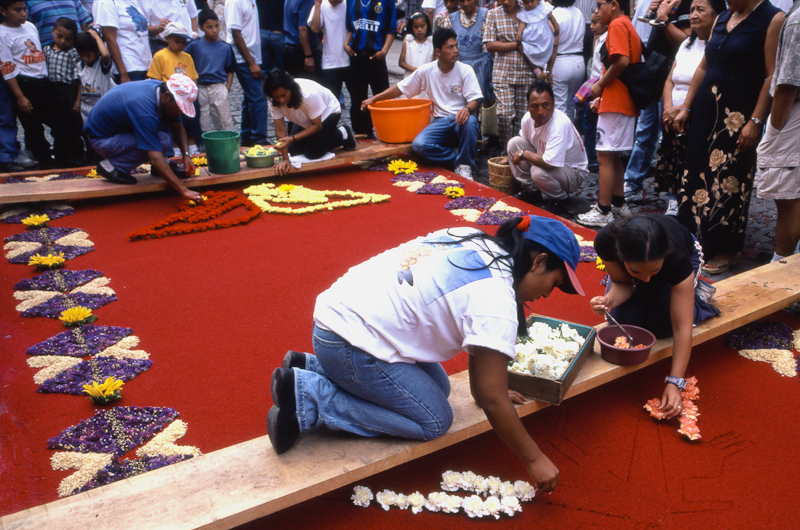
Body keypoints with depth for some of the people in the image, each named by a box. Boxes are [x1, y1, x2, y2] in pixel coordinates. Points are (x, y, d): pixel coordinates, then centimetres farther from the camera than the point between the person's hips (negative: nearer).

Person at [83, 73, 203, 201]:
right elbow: (155, 158, -39)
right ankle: (111, 166, -13)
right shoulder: (144, 110, -35)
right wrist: (184, 190, -41)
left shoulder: (162, 88, -9)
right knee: (162, 141, -26)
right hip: (101, 139, -9)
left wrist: (186, 155, -11)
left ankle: (164, 163, 0)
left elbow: (178, 128, 5)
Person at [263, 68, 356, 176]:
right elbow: (280, 130, -23)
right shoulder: (274, 101, -27)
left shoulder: (309, 94, -41)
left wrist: (292, 138, -40)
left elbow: (317, 126, -29)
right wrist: (286, 160, -31)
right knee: (293, 150, 0)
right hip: (304, 120, 6)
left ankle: (342, 134, 6)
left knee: (312, 154, -16)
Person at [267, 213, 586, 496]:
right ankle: (307, 398, -6)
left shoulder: (478, 244, 8)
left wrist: (486, 389, 23)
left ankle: (312, 368, 16)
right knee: (434, 421, 0)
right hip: (350, 342, -9)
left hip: (341, 311, 10)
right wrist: (535, 459, -3)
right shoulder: (496, 298, -19)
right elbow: (492, 401, -16)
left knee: (437, 388, 16)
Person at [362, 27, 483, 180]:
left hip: (460, 120, -1)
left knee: (470, 121, -38)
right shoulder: (426, 71, 2)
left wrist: (467, 109, -32)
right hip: (440, 121, 1)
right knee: (419, 145, -27)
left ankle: (465, 165, -16)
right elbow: (401, 88, 9)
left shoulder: (465, 70, -3)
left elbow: (475, 99, -8)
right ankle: (457, 157, -6)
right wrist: (374, 99, 4)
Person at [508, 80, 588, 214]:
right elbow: (522, 144, 13)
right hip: (548, 162, 7)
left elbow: (549, 163, -41)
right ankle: (530, 190, 7)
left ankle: (561, 200, -4)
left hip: (573, 172, -7)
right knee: (514, 142, -8)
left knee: (539, 171, -37)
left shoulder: (560, 123, -34)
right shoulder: (528, 117, -11)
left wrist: (523, 154, -27)